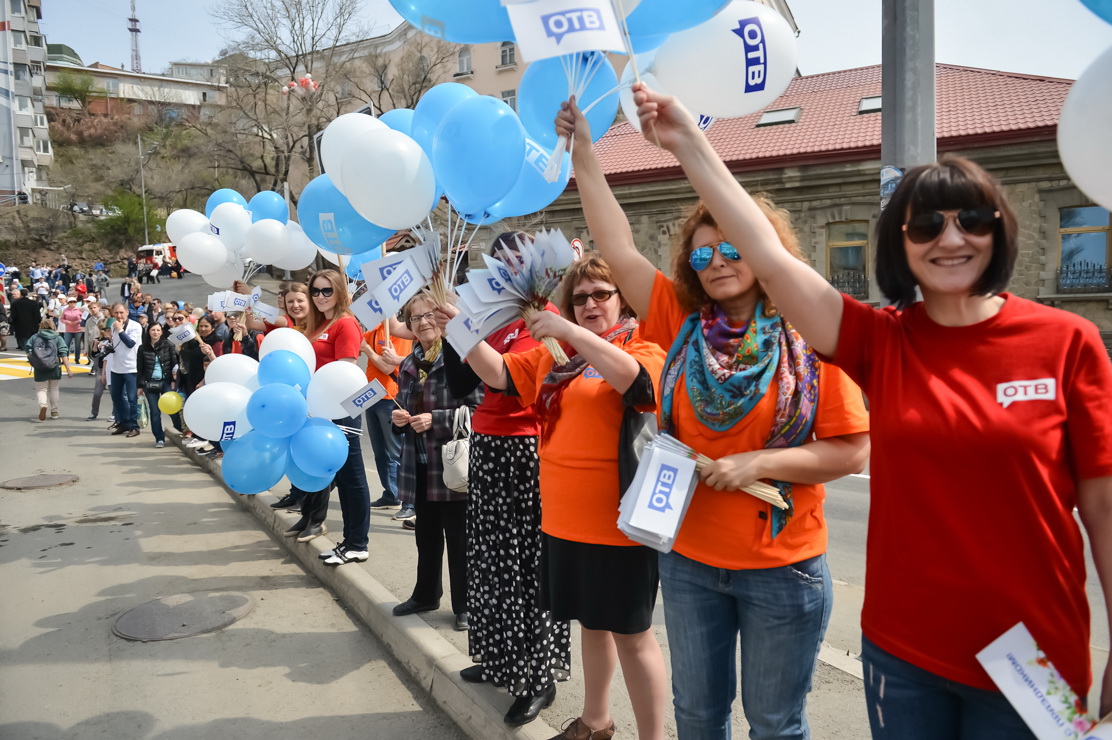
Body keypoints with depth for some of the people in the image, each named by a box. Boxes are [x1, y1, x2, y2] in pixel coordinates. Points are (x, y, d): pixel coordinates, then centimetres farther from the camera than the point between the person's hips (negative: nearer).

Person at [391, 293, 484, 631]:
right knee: (426, 536, 19)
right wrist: (398, 418, 1)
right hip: (419, 464, 6)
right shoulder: (408, 365, 11)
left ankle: (464, 605, 19)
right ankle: (426, 594, 35)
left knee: (458, 538, 5)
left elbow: (479, 409, -17)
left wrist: (435, 419, -21)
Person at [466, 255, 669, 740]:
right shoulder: (555, 353, 11)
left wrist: (569, 331, -29)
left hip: (619, 523, -6)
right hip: (564, 521, 7)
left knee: (631, 633, 4)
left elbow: (632, 378, -29)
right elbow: (498, 373, 8)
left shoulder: (645, 350, -7)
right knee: (591, 622, 22)